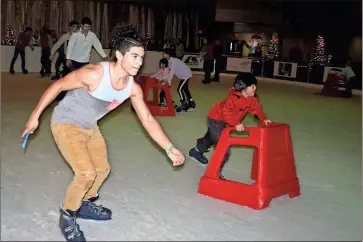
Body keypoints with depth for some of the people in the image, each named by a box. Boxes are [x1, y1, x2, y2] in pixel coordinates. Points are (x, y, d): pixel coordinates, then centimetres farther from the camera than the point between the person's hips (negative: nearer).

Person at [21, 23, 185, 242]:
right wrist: (36, 115, -14)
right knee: (87, 173, -18)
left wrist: (170, 148, -13)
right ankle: (68, 216, 9)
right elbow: (57, 86, -21)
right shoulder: (94, 74, -34)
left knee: (103, 169, 17)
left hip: (90, 127, 7)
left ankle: (85, 204, 44)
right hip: (66, 124, -7)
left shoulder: (133, 88, -15)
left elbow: (148, 120, -8)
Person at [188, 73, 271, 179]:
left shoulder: (251, 99, -8)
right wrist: (236, 123, -53)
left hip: (225, 122, 10)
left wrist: (263, 119, -5)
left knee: (210, 138, 30)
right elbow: (226, 112, -47)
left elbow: (257, 107, 6)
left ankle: (196, 151, 56)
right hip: (216, 119, -9)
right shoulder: (233, 98, -35)